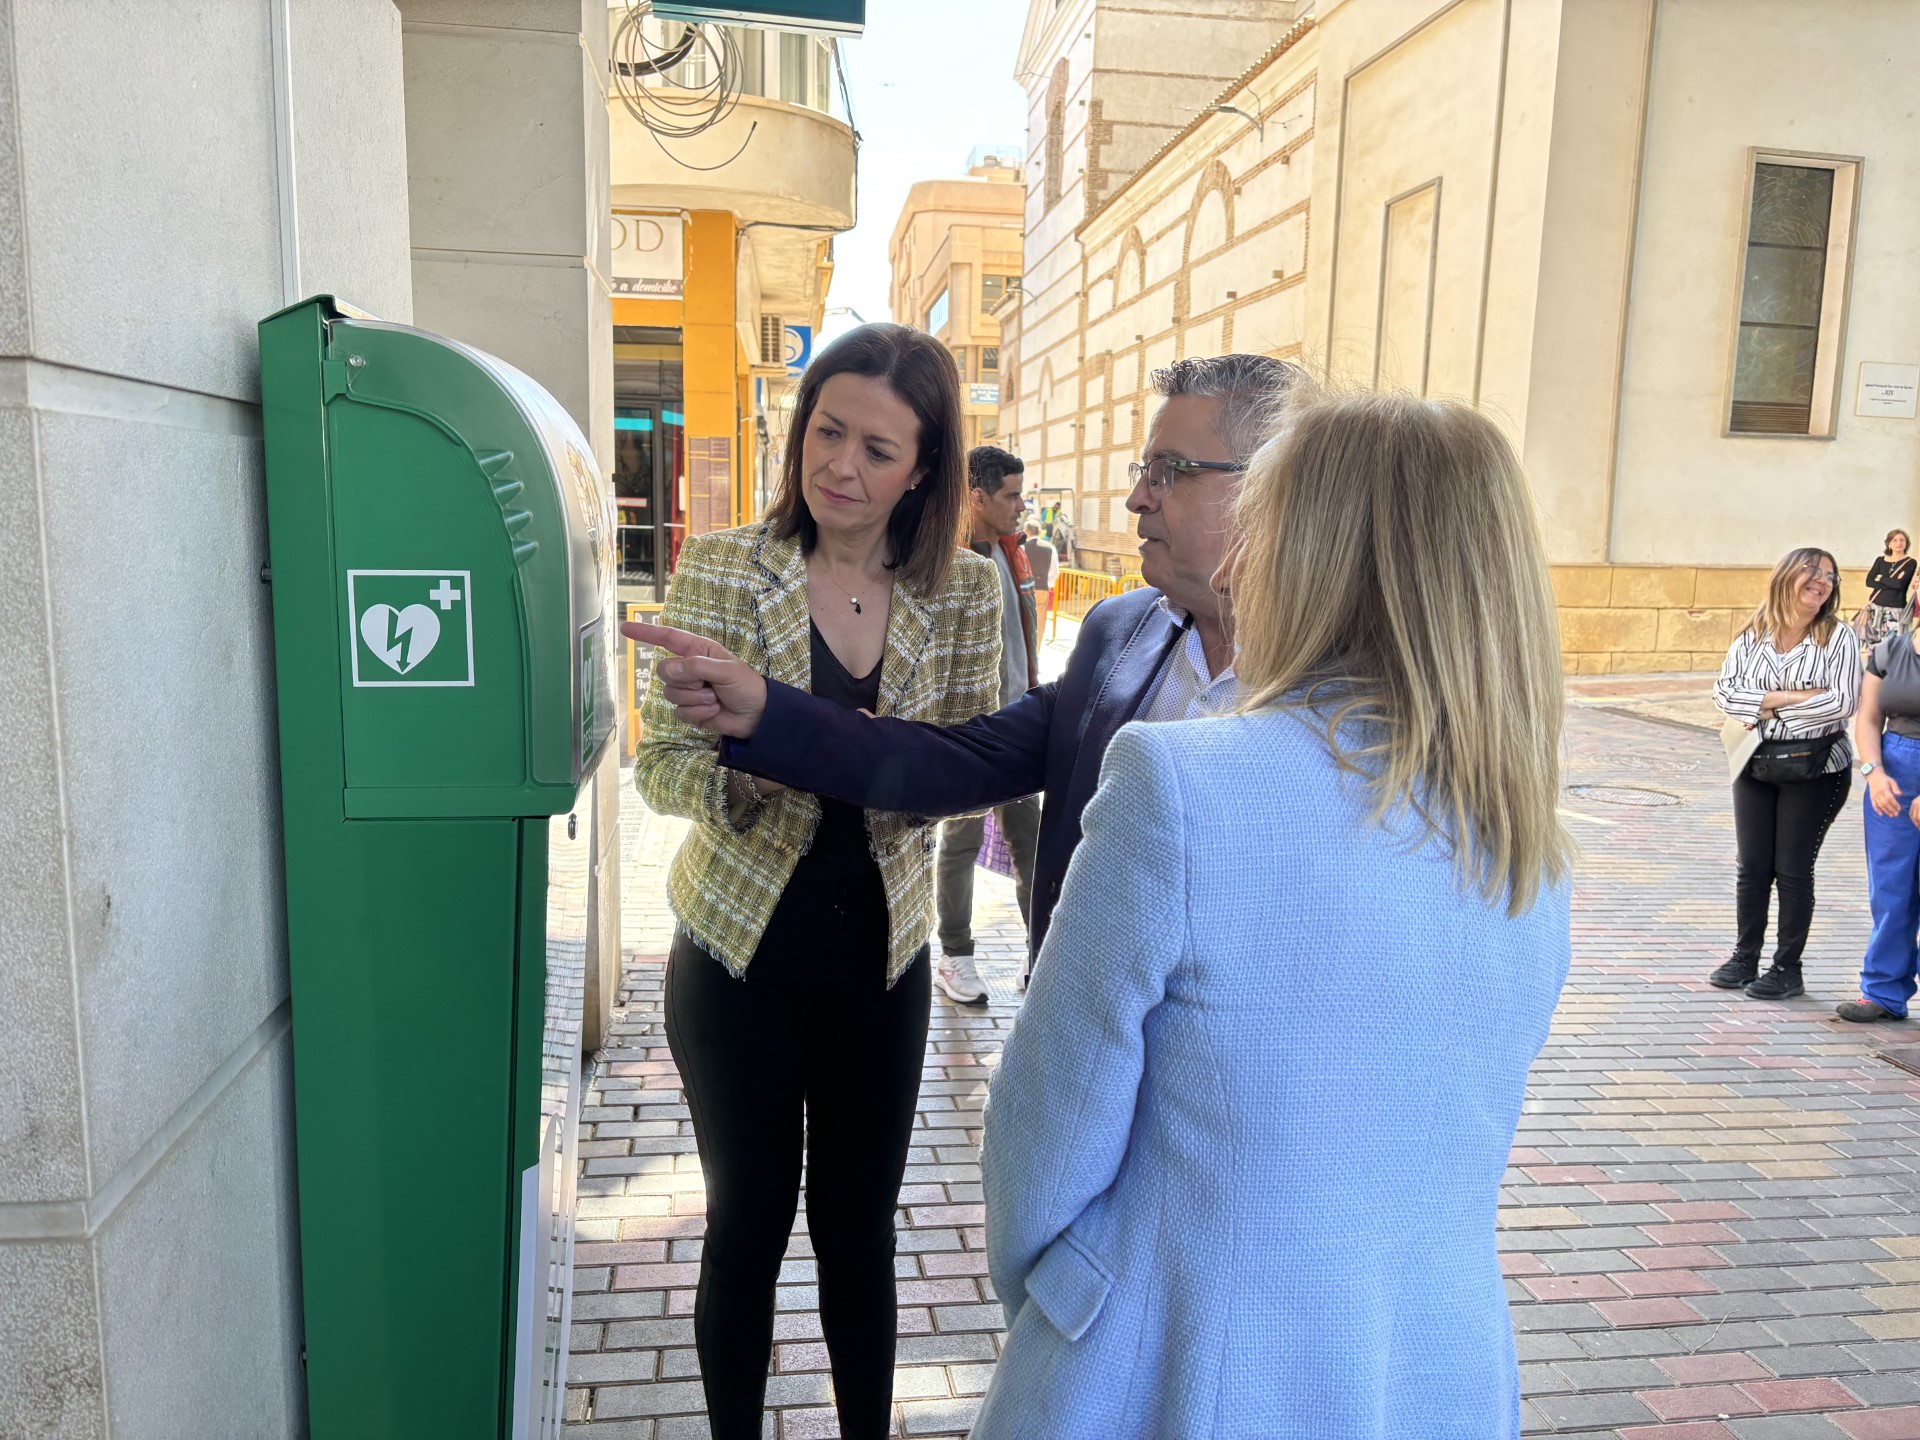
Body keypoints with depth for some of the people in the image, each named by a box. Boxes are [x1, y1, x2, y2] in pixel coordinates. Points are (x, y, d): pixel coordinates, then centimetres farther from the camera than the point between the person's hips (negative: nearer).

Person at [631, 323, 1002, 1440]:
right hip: (741, 943, -1)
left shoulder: (964, 591, -3)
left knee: (862, 1226, 16)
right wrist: (747, 771, -30)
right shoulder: (719, 569, -8)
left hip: (882, 949, 2)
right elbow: (663, 761, -9)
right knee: (749, 1221, 14)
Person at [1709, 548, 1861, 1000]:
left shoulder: (1838, 637, -4)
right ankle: (1745, 959, 20)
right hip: (1756, 766, 3)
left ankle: (1788, 968, 14)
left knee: (1793, 869, 3)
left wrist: (1766, 706, -12)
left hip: (1815, 771, -3)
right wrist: (1793, 696, -16)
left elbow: (1843, 702, -15)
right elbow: (1724, 691, -7)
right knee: (1752, 866, 8)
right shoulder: (1753, 635, 4)